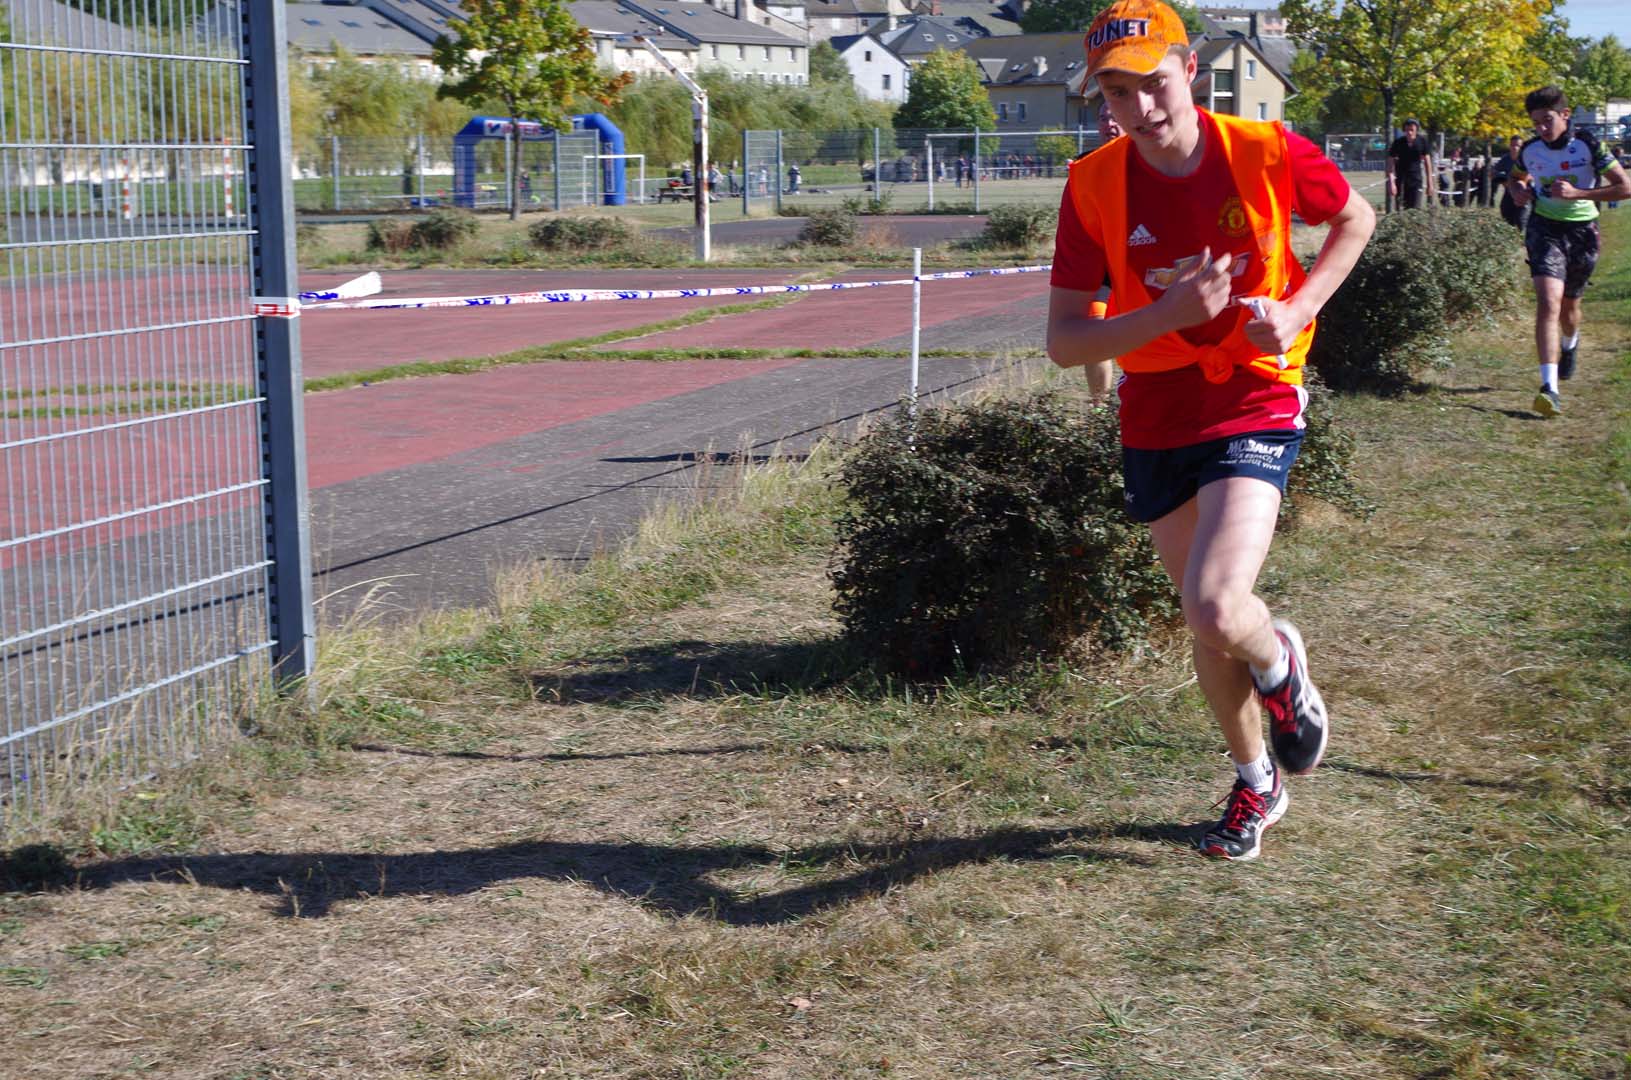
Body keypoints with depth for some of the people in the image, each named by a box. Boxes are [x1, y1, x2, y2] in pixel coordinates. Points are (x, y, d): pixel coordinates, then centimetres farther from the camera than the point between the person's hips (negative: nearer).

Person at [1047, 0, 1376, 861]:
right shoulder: (1092, 187, -11)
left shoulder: (1266, 152, -14)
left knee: (1216, 611, -22)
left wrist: (1297, 311, -9)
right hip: (1155, 422, 3)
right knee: (1205, 626, 14)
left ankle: (1280, 665, 16)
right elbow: (1063, 341, -11)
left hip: (1255, 406, -3)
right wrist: (1170, 314, -26)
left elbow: (1355, 219, 7)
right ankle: (1256, 782, 39)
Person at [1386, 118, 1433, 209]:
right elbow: (1391, 163, -7)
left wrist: (1430, 183, 1)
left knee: (1416, 209, -5)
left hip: (1416, 179, 0)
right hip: (1401, 179, 0)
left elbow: (1427, 162, 2)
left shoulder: (1422, 141, -5)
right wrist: (1391, 183, -16)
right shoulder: (1398, 142, -8)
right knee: (1400, 209, -1)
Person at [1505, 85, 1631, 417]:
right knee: (1549, 302, -20)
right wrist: (1518, 191, -3)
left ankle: (1570, 344, 56)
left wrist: (1577, 194, -23)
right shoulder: (1530, 150, -1)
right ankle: (1550, 388, -28)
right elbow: (1516, 177, 22)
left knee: (1568, 305, 16)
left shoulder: (1589, 146, -10)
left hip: (1582, 231, 0)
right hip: (1545, 230, 0)